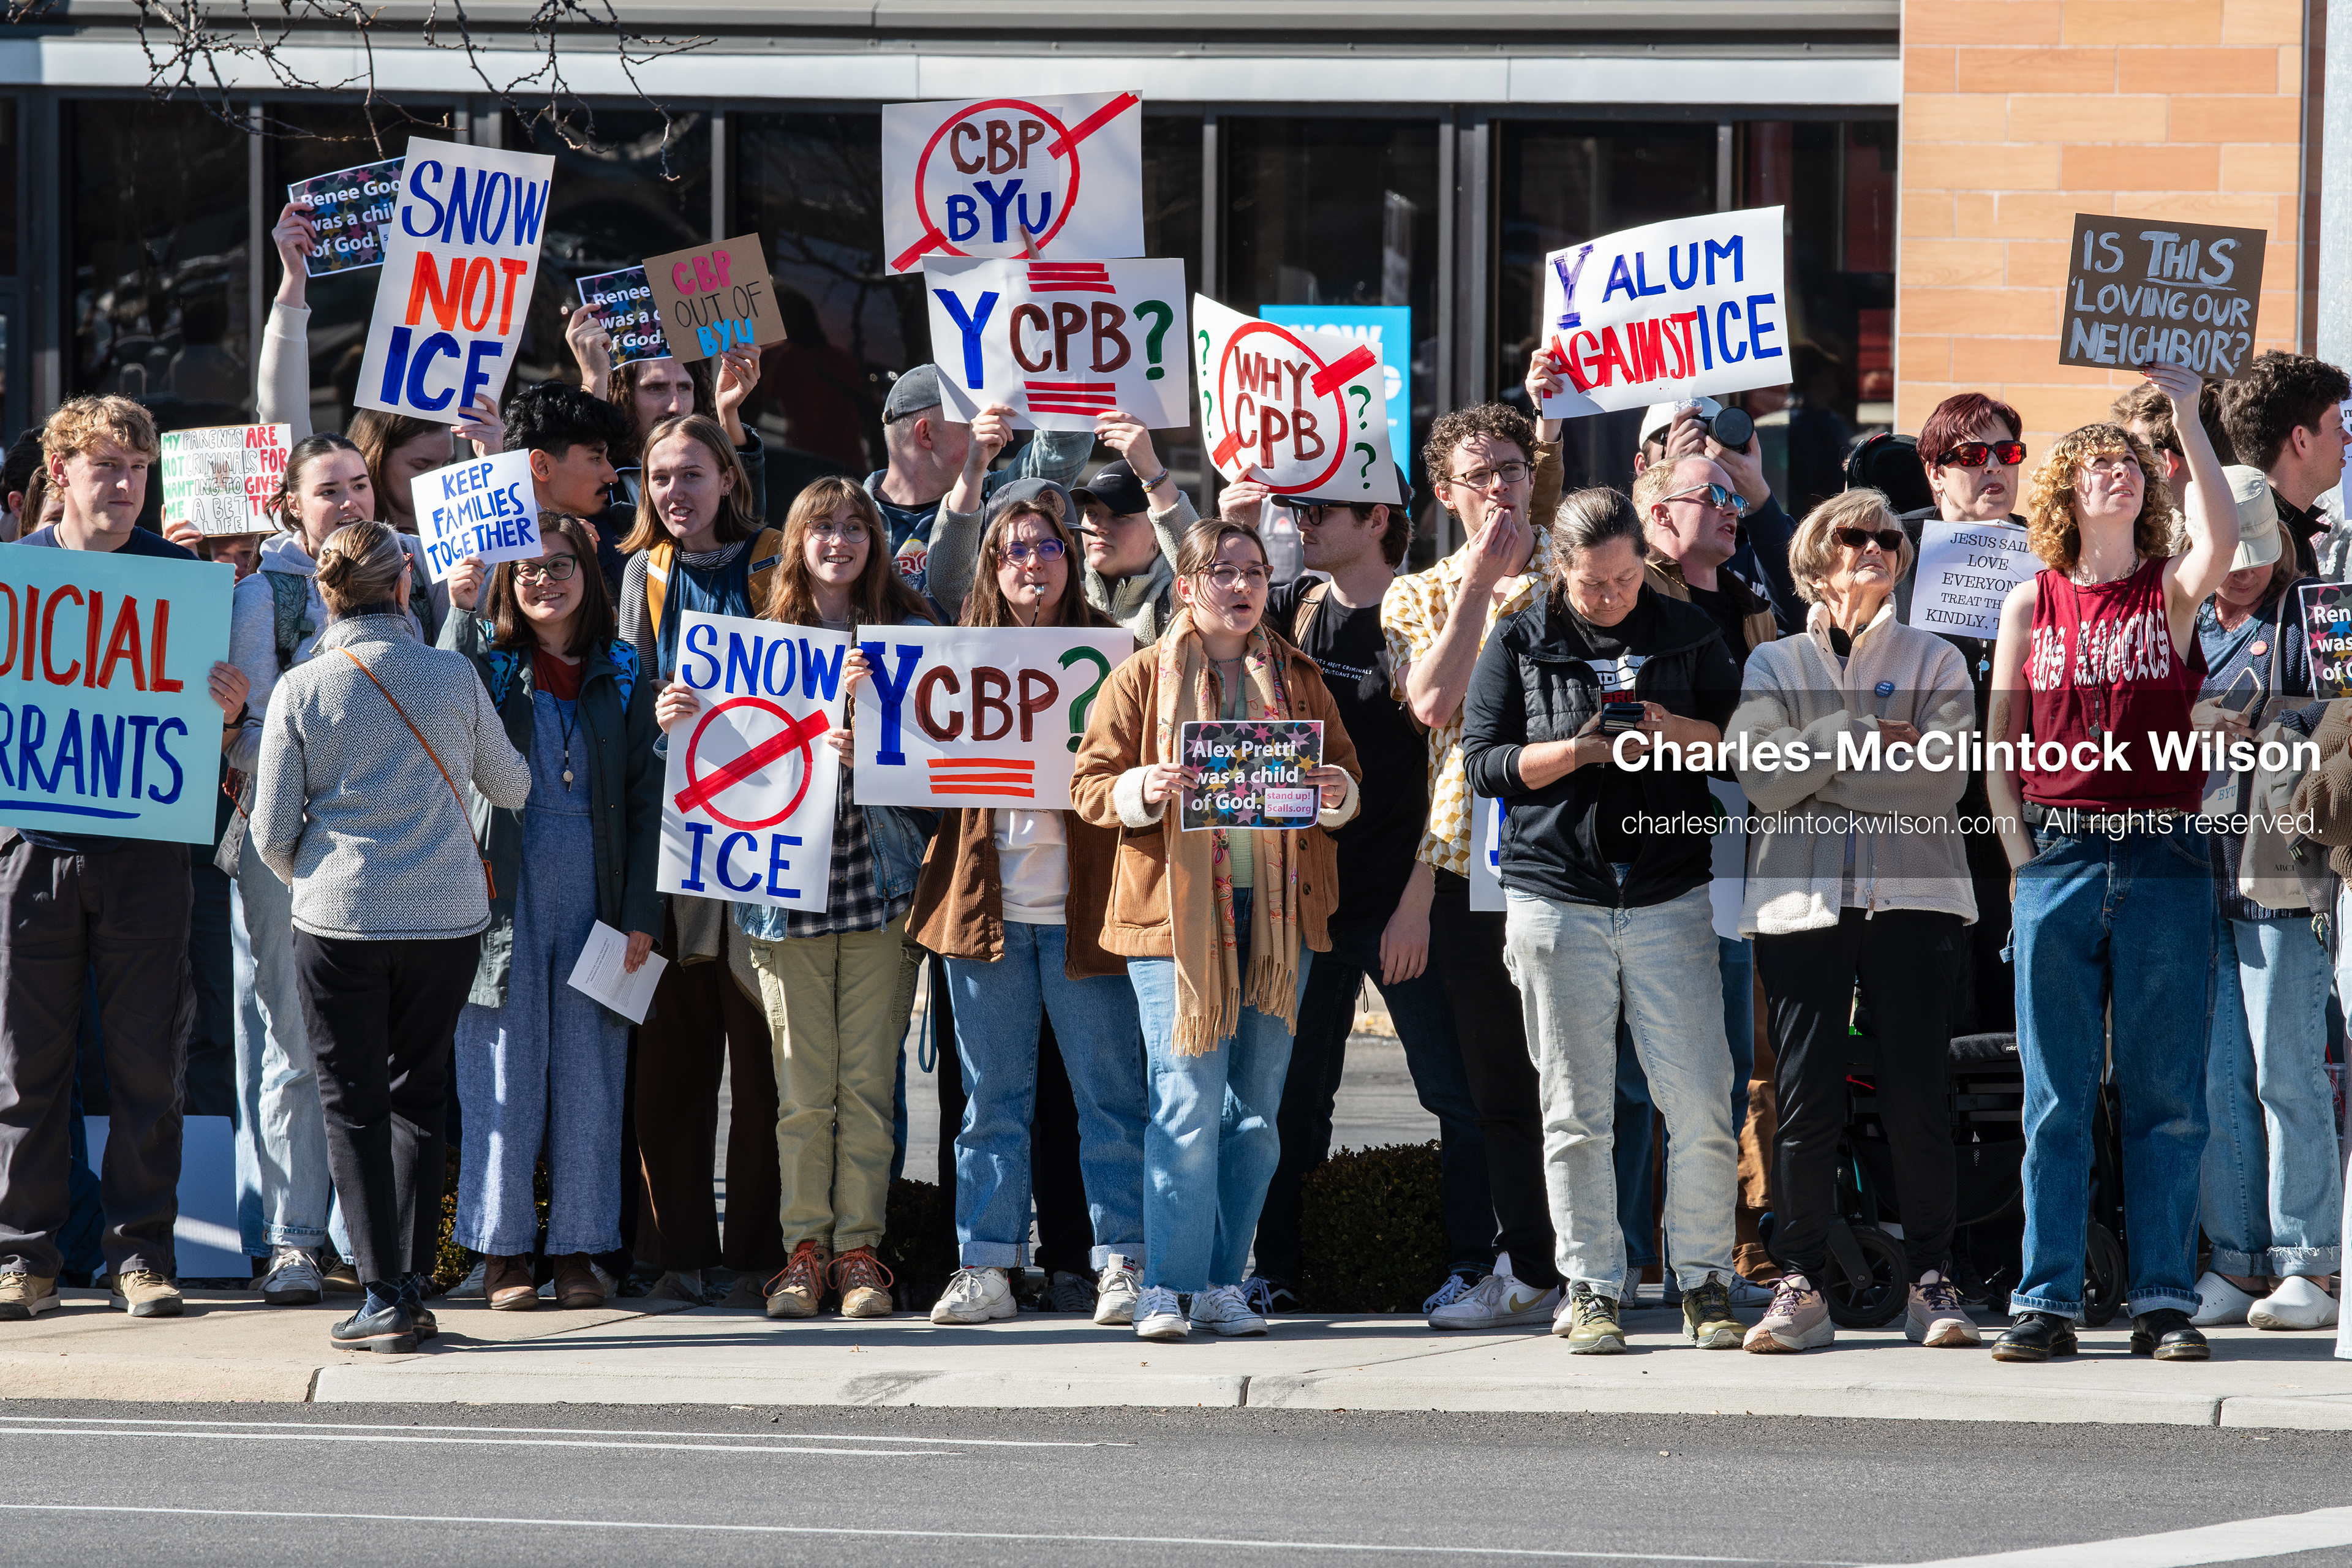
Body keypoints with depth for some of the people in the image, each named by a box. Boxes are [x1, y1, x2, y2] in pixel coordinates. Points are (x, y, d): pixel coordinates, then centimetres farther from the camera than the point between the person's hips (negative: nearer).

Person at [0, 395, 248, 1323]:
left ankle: (141, 1255, 6)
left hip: (145, 840, 0)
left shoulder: (179, 574, 7)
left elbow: (212, 702, 10)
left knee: (146, 1062, 0)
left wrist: (228, 714, -13)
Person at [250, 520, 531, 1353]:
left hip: (339, 919, -2)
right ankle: (412, 1282, 10)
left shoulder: (301, 690, -6)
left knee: (354, 1104, 4)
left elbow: (272, 831, -2)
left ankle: (385, 1296, -3)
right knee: (419, 1096, 14)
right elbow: (511, 786, 12)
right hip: (448, 917, 2)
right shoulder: (454, 676, -2)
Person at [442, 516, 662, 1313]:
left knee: (591, 1077, 2)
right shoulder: (487, 659, 5)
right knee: (504, 1075, -2)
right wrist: (460, 607, -23)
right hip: (505, 889, -2)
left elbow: (643, 796, 8)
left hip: (594, 894, 2)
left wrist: (641, 913, 0)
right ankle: (502, 1252, 5)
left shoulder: (622, 673, 9)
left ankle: (579, 1248, 10)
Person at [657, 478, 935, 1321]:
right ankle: (804, 1248, 6)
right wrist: (682, 722, -8)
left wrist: (868, 738, -20)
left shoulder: (908, 633, 6)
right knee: (802, 1084, -1)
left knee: (868, 1078, -1)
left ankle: (858, 1248, 5)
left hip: (880, 878, -1)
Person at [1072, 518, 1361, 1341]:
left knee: (1256, 1109, 4)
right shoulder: (1141, 677, 4)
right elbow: (1090, 785, 2)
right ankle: (1166, 1287, -5)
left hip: (1279, 913, 4)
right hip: (1176, 913, -4)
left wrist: (1337, 793, -7)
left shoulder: (1297, 678, 13)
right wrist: (1144, 790, -18)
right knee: (1189, 1103, -10)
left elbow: (1347, 774, 16)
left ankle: (1223, 1284, 11)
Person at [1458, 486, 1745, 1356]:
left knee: (1700, 1103, -5)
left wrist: (1677, 731, -10)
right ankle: (1591, 1290, 8)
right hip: (1555, 898, 0)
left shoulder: (1687, 632, 8)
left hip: (1669, 895, 0)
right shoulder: (1520, 642, 6)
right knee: (1575, 1111, 1)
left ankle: (1705, 1282, 4)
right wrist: (1577, 751, -13)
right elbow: (1482, 760, 1)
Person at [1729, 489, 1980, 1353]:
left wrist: (1817, 775, -5)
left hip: (1912, 896, -1)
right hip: (1801, 898, 1)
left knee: (1916, 1096, -5)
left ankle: (1931, 1282, 2)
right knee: (1804, 1101, -4)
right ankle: (1800, 1287, 1)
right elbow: (1762, 778, -4)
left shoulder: (1935, 661, 11)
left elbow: (1940, 780, -5)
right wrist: (1863, 737, -7)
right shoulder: (1772, 666, 14)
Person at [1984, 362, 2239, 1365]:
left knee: (2166, 1094, 1)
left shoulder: (2172, 594, 6)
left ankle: (2163, 1300, 5)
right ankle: (2047, 1301, 4)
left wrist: (2185, 414, -20)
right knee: (2056, 1097, 1)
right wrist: (2022, 860, 0)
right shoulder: (2031, 604, 9)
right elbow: (2000, 745, 10)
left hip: (2164, 864, -1)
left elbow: (2222, 539, -18)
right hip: (2058, 857, 1)